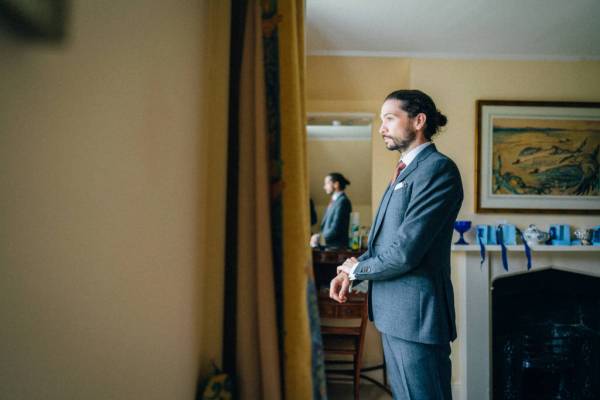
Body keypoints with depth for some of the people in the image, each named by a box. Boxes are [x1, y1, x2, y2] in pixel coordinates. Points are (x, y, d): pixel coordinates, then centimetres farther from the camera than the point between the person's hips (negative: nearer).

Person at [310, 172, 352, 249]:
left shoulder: (342, 201, -13)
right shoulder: (335, 200, 16)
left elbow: (335, 229, -18)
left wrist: (320, 238, -9)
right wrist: (319, 235, 1)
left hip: (336, 246, -8)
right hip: (328, 245, 8)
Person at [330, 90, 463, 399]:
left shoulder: (438, 168, -15)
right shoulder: (405, 171, 15)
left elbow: (406, 250, -22)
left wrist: (357, 269, -5)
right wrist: (350, 273, 1)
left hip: (416, 313, -9)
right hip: (395, 312, 9)